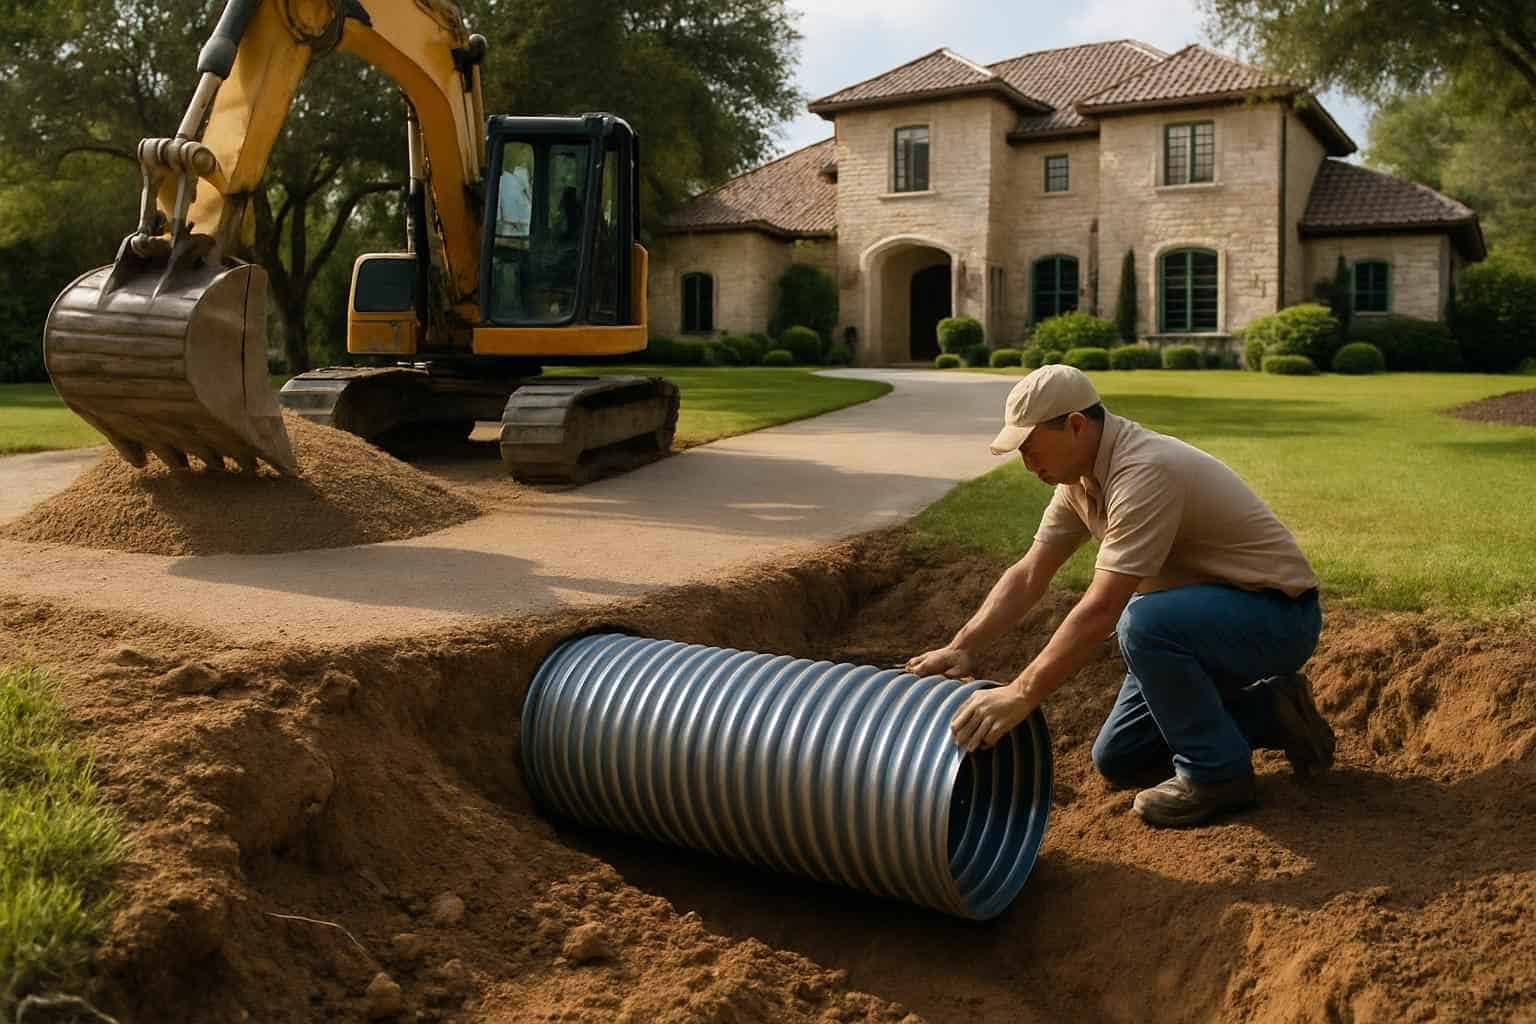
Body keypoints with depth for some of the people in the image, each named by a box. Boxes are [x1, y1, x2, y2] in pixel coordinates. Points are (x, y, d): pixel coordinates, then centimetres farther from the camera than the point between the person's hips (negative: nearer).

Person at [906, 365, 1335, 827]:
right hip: (1201, 620, 9)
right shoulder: (1080, 477, -1)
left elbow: (1101, 609, -36)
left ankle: (1215, 772, -14)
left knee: (1143, 623, -37)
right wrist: (962, 647, -11)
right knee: (1118, 761, 8)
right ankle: (1271, 711, 20)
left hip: (1277, 615, -9)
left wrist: (1021, 695, -37)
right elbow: (1027, 576, 1)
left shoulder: (1144, 472, -31)